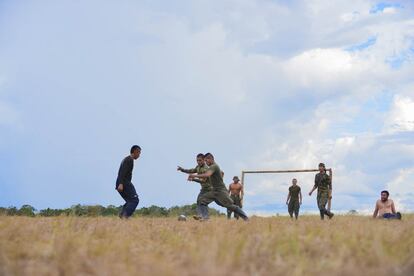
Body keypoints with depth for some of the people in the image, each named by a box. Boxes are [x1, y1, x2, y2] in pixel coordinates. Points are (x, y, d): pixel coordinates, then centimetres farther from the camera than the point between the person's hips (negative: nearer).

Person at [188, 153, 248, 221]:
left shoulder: (214, 166, -16)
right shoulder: (212, 167, 15)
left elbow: (207, 175, -35)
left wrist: (195, 176, -32)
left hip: (221, 191, -10)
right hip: (214, 191, 10)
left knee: (231, 206, -8)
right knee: (202, 200, -5)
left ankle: (245, 217, 2)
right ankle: (205, 217, -16)